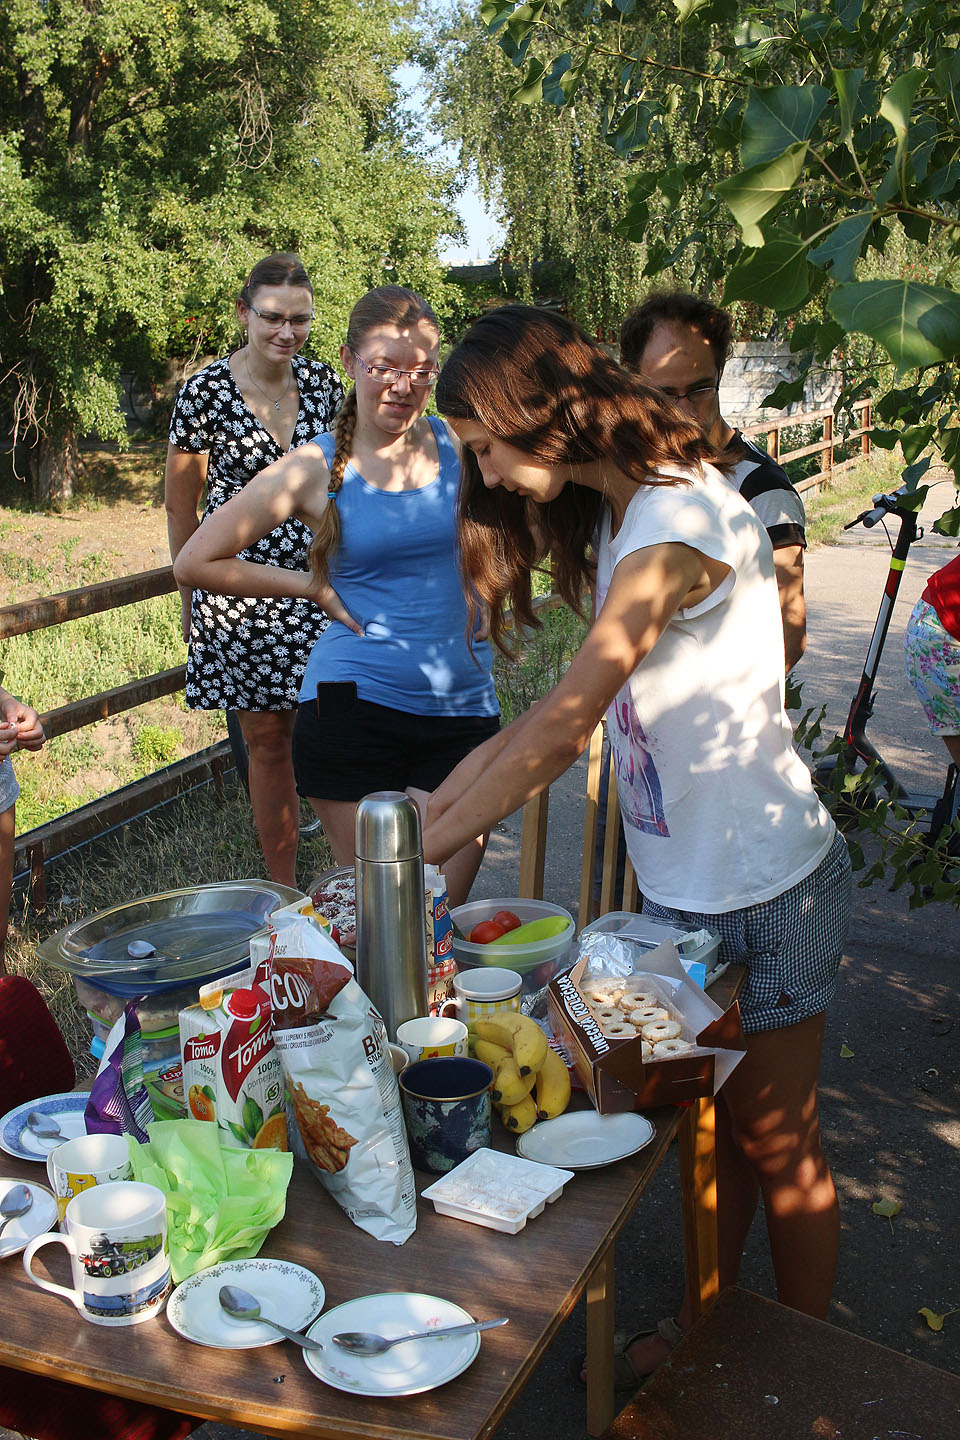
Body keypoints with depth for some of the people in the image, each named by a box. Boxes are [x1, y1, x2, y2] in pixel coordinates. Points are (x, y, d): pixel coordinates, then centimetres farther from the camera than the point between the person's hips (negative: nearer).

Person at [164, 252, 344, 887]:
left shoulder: (323, 382, 4)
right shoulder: (206, 390, -5)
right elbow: (181, 503, 3)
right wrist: (192, 596, 7)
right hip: (240, 587, -2)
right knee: (267, 740, 6)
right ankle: (284, 896, 19)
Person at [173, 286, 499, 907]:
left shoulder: (460, 446, 3)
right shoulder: (316, 469, -2)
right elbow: (195, 562, 2)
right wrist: (317, 587, -2)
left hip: (464, 707, 2)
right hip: (354, 707, -2)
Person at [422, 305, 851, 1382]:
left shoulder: (678, 521, -24)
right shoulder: (620, 514, 7)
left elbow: (556, 729, -27)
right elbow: (562, 725, 7)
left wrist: (420, 851, -21)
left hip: (761, 893, -8)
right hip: (686, 885, 8)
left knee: (777, 1147, 11)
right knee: (709, 1128, 20)